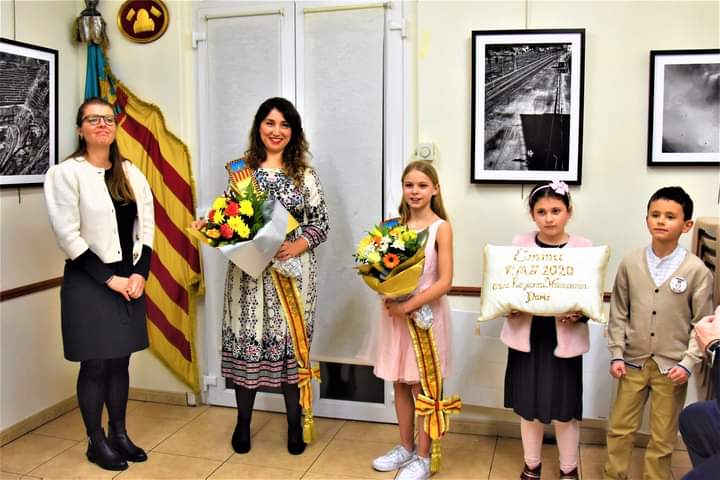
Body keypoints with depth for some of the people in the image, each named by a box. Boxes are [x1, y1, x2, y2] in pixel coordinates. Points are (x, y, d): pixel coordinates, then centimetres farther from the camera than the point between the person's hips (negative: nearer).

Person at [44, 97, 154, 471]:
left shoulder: (131, 173, 9)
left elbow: (147, 226, 8)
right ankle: (96, 441, 18)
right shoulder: (66, 173, -7)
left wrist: (140, 273, -5)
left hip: (130, 279, 5)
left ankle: (118, 433, 27)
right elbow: (68, 235, -13)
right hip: (89, 282, -5)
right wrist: (109, 277, -15)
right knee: (95, 365, 3)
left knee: (120, 361, 13)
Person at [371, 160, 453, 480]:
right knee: (400, 384, 14)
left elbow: (444, 282, -14)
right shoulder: (396, 226, 5)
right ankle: (406, 448, 31)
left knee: (421, 387, 5)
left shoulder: (441, 228, -9)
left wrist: (408, 306, -19)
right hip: (395, 313, 5)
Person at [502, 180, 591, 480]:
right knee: (529, 409, 13)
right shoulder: (519, 244, 1)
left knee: (564, 412, 8)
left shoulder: (584, 248, -4)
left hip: (565, 341, -2)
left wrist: (579, 314, -22)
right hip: (526, 338, 2)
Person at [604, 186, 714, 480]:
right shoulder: (630, 263, -4)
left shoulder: (696, 270, -9)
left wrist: (688, 363, -11)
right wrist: (616, 355, -1)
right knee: (619, 429, 13)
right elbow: (618, 313, 3)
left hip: (671, 367, -2)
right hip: (633, 362, 2)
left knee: (662, 438, 12)